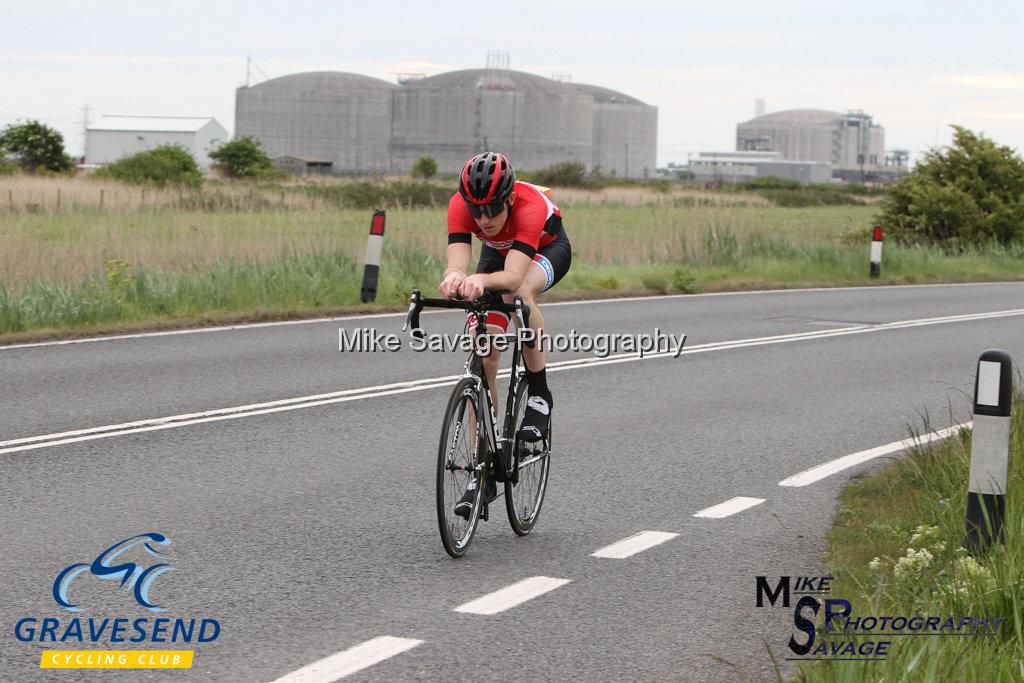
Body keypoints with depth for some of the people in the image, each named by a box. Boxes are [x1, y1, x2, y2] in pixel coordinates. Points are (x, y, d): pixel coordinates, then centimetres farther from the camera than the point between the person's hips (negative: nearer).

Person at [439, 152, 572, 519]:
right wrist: (455, 278, -67)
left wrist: (482, 281, -72)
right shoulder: (460, 205, -32)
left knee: (520, 290, -39)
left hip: (548, 248, -3)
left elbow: (513, 276, -52)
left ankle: (539, 393, -19)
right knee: (484, 357, -9)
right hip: (497, 253, 3)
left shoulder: (531, 206, -41)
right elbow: (456, 263, -44)